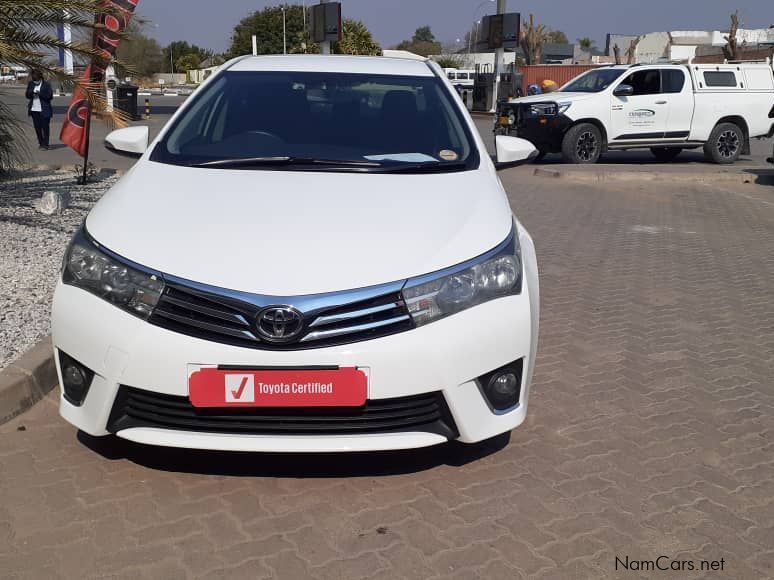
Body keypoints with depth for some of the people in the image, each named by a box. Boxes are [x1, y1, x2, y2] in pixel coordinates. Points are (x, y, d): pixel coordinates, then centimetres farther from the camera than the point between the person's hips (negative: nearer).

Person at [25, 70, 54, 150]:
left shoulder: (47, 84, -5)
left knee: (45, 127, -4)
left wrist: (40, 94, -18)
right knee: (37, 127, 7)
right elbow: (27, 95, 12)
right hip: (34, 110, 5)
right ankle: (41, 143, 16)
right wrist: (32, 94, -10)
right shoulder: (30, 84, 10)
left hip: (44, 110, -5)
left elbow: (49, 96, -9)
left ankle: (45, 144, 1)